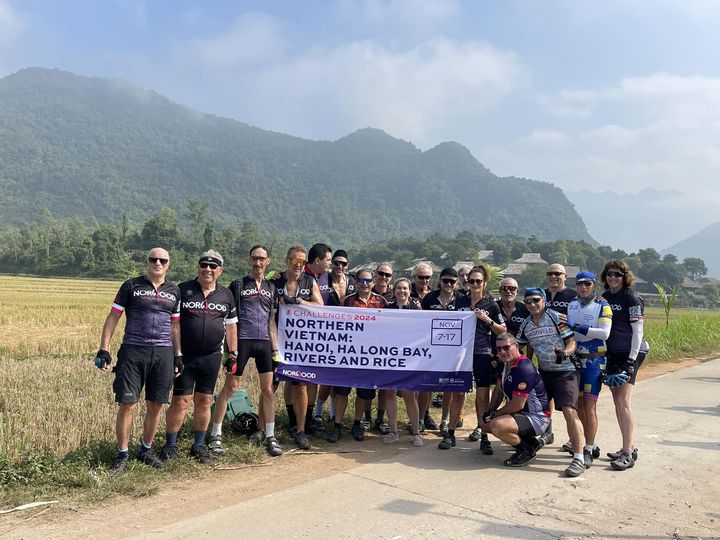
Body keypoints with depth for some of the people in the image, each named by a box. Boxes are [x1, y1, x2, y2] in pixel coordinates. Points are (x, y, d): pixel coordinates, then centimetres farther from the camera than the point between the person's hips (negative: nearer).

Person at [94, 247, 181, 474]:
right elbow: (113, 318, 3)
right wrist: (104, 350, -3)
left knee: (156, 405, 8)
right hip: (133, 352, -3)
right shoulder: (131, 286, 3)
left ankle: (146, 451, 24)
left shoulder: (174, 291, 12)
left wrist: (178, 355, 12)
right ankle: (122, 455, 10)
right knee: (127, 404, -4)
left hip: (163, 353, 3)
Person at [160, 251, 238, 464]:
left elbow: (231, 325, 14)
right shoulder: (182, 290, -3)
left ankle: (199, 446, 22)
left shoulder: (226, 295, 7)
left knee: (204, 402, 9)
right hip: (185, 356, -3)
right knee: (180, 401, -2)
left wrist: (233, 353, 11)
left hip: (212, 357, 3)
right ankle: (170, 445, 14)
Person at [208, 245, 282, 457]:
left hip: (264, 342, 4)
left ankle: (269, 436, 12)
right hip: (242, 340, -4)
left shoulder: (271, 288, 14)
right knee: (230, 387, -1)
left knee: (268, 389, 3)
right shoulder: (238, 285, 1)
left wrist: (276, 348, 10)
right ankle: (215, 435, 9)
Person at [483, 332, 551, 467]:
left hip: (536, 418, -11)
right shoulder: (505, 364, 5)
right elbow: (499, 390, 16)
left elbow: (518, 404, -25)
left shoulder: (524, 368, -26)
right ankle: (529, 441, 14)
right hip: (521, 414, 11)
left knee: (496, 426, -30)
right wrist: (490, 411, 1)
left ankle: (527, 450, -5)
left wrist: (495, 414, -12)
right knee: (487, 422, 13)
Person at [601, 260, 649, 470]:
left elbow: (638, 330, -11)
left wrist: (631, 361, -18)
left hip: (630, 353, -7)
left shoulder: (632, 298, -7)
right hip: (611, 354, 7)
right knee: (617, 401, 9)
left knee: (624, 401, -15)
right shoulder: (604, 297, 12)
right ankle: (629, 447, 20)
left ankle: (628, 454, -12)